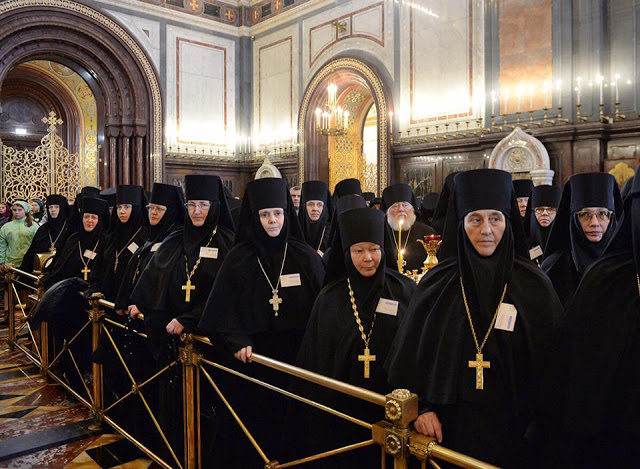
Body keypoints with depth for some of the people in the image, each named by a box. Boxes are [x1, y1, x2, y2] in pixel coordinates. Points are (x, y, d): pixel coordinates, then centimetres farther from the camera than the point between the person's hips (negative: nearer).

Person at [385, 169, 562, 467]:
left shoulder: (532, 285, -4)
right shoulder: (436, 284, -3)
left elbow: (552, 362, -1)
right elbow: (409, 354, 1)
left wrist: (538, 425, -4)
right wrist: (421, 407, -8)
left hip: (512, 431, 0)